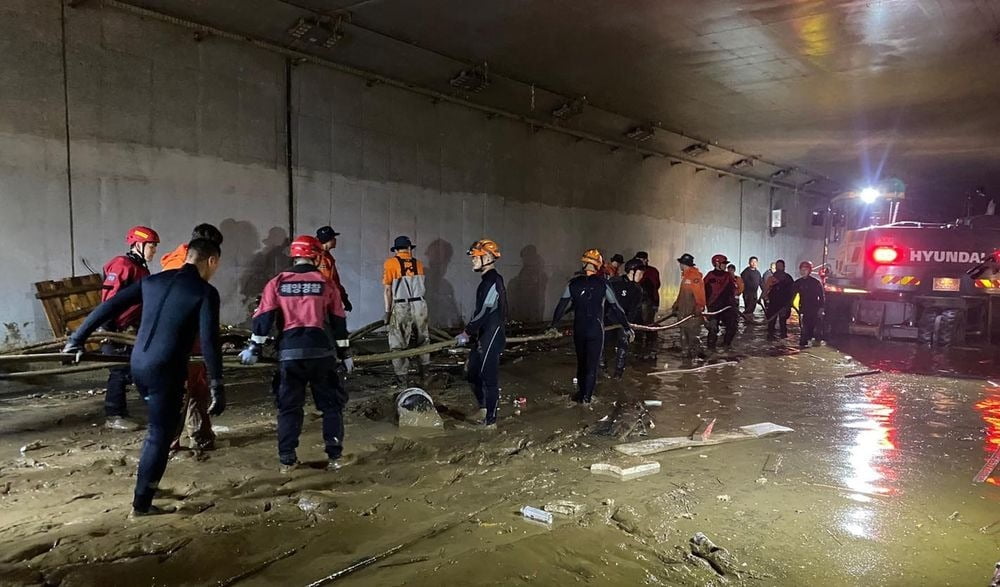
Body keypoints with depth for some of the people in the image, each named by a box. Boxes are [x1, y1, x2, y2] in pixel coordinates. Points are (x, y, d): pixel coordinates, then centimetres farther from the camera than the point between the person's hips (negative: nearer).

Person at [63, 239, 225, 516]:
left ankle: (147, 486, 37)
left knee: (160, 426, 27)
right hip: (166, 371, -7)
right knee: (160, 435, 7)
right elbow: (209, 342, -16)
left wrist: (77, 338, 17)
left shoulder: (153, 280, 9)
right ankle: (142, 503, 16)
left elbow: (109, 307, 9)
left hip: (138, 365, 7)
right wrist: (217, 387, -13)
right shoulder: (205, 292, -10)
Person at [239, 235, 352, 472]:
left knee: (289, 406, 12)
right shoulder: (326, 283, 3)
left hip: (289, 352, 1)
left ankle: (287, 459, 13)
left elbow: (263, 318, 1)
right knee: (331, 404, 10)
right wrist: (345, 353, 12)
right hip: (321, 351, -1)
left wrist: (254, 348, 8)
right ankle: (334, 457, 10)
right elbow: (339, 321, 6)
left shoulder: (277, 283, 5)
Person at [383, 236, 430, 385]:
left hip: (401, 307, -3)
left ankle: (401, 377, 8)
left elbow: (387, 290, -4)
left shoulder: (390, 263, -2)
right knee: (423, 339, 19)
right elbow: (423, 287, 9)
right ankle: (425, 371, 27)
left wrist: (388, 311, 2)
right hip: (419, 305, 3)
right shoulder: (418, 264, 8)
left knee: (399, 344, 5)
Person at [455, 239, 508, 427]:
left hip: (492, 337, -10)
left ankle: (490, 421, 9)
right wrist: (468, 332, 17)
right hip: (484, 336, 10)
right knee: (473, 372, 18)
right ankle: (484, 408, 34)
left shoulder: (493, 281, -18)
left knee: (489, 378, -1)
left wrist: (467, 332, -12)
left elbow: (484, 312, -22)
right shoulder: (488, 280, 14)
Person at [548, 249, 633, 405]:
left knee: (581, 362, 17)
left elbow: (562, 305, -2)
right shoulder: (602, 283, -8)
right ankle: (586, 397, 8)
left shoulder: (573, 283, -2)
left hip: (578, 329, 3)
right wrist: (627, 327, 2)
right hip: (596, 329, -3)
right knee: (592, 363, 6)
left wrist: (553, 325, 5)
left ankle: (581, 393, 25)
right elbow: (615, 307, -5)